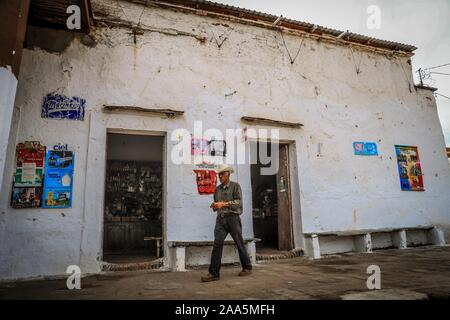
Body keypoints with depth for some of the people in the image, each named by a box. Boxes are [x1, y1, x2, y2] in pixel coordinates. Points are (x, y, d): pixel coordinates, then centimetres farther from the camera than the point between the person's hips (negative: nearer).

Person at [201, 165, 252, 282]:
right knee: (217, 244, -7)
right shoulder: (217, 189, 16)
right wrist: (214, 206, 0)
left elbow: (238, 202, -11)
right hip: (220, 219, 4)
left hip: (232, 217, -4)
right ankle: (214, 273, -6)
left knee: (239, 244, 6)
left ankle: (247, 268, 23)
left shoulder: (235, 186, 0)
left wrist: (224, 204, -18)